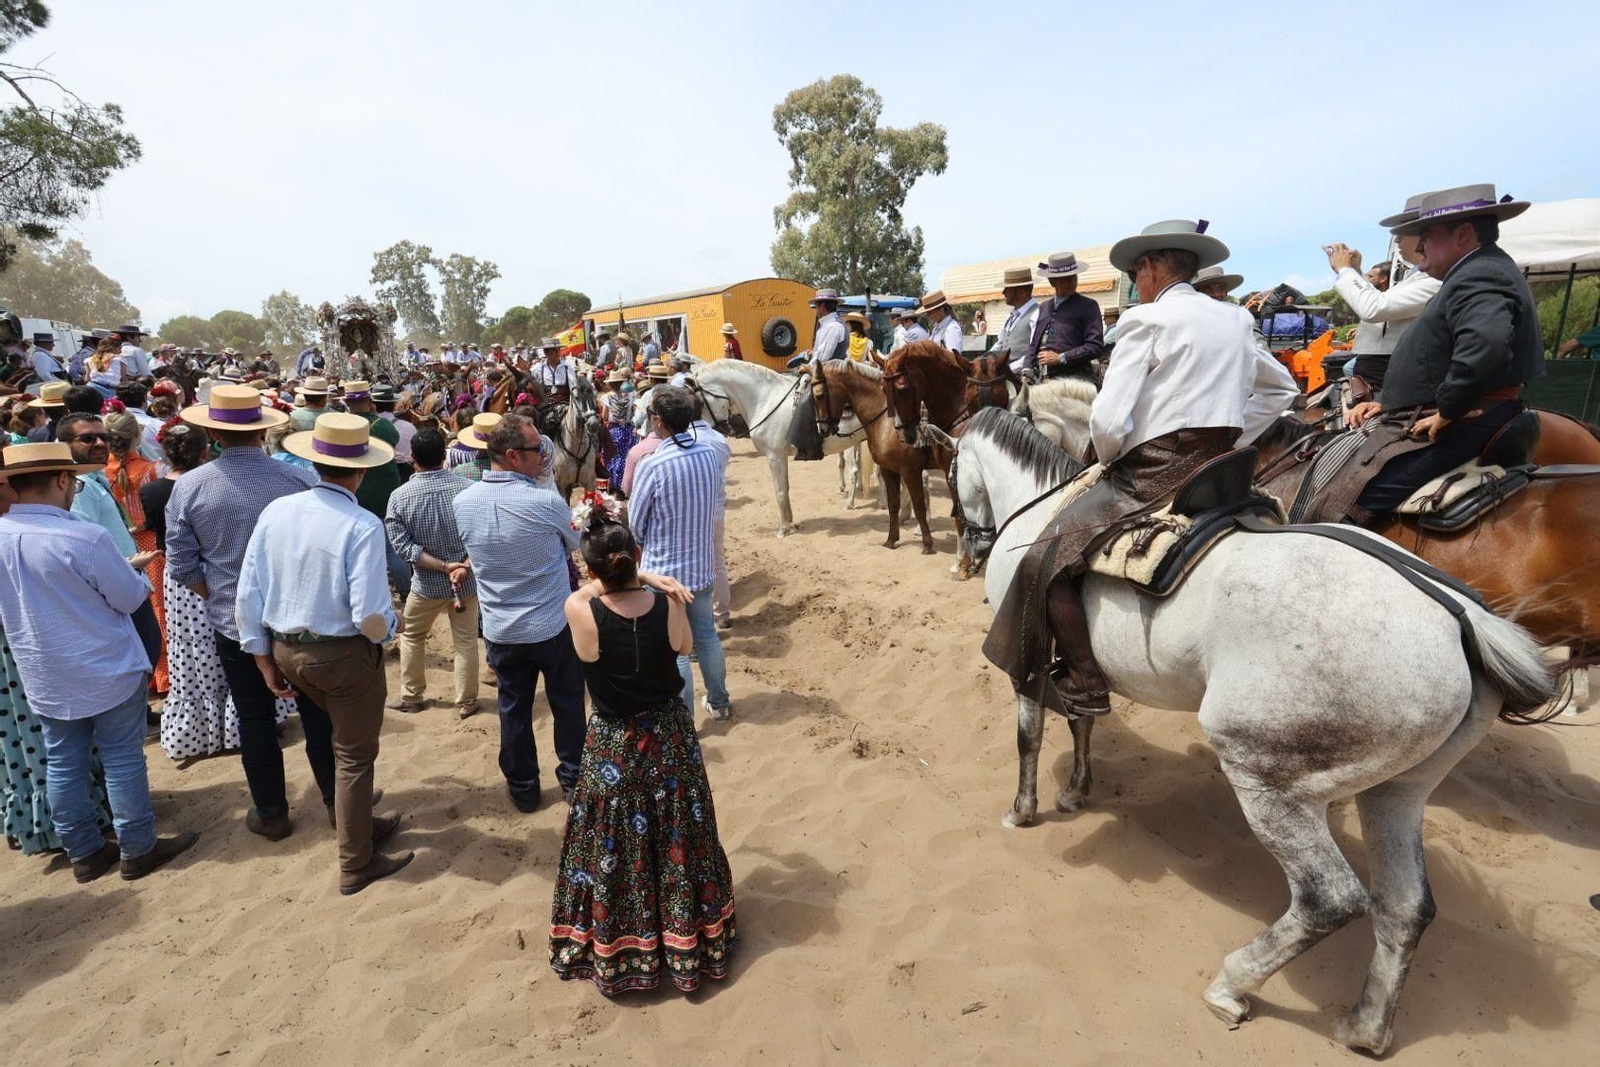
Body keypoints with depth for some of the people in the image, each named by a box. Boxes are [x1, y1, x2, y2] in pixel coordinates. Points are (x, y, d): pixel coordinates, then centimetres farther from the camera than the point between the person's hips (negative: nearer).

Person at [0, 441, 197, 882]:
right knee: (123, 760, 7)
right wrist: (129, 573, 6)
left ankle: (84, 852, 29)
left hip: (43, 678, 6)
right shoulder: (85, 538, -24)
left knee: (63, 764, 16)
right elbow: (131, 599, -14)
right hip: (108, 672, -6)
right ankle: (138, 849, 19)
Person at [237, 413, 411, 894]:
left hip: (285, 650, 6)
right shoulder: (362, 525, -22)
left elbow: (249, 593, 0)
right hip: (345, 655, -6)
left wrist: (265, 660, 10)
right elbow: (370, 614, -25)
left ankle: (359, 822, 46)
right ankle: (357, 865, 29)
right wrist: (392, 625, -2)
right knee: (354, 755, 13)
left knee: (349, 734, 29)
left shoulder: (276, 511, -4)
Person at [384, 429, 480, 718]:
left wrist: (443, 566, -14)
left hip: (427, 583, 0)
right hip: (467, 580, 0)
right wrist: (464, 566, -17)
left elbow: (403, 546, -14)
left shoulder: (399, 497, -13)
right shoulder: (467, 488, -15)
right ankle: (466, 702, 24)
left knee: (412, 636, 23)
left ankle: (411, 697, 34)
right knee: (465, 640, 13)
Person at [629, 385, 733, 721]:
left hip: (665, 570, -5)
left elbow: (635, 524, -10)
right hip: (703, 564, 6)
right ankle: (719, 702, 37)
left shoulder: (652, 465, -22)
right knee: (706, 635, 22)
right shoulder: (711, 452, -7)